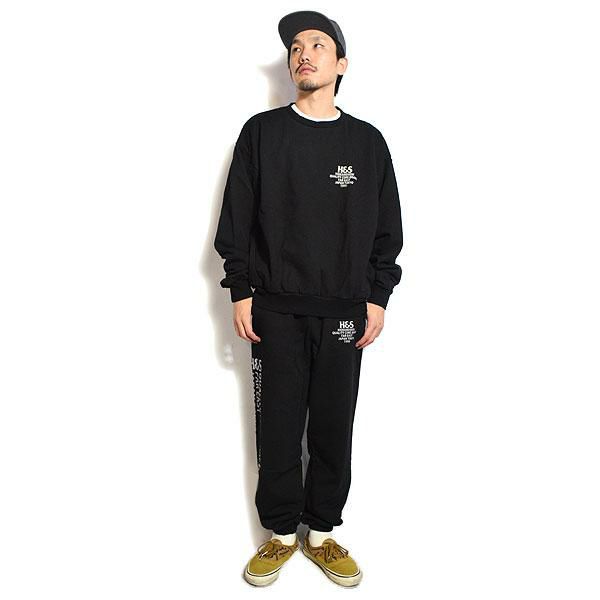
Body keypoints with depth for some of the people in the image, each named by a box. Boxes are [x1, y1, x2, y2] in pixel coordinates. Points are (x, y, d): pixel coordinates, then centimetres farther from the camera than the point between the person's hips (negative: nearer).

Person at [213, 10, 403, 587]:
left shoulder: (367, 141, 7)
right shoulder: (262, 131, 5)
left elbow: (386, 228, 8)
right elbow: (237, 218, 3)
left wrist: (377, 298, 1)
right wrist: (241, 291, -3)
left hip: (344, 313, 1)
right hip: (275, 310, 0)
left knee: (334, 430, 8)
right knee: (277, 427, 6)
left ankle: (322, 533, 26)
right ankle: (281, 533, 25)